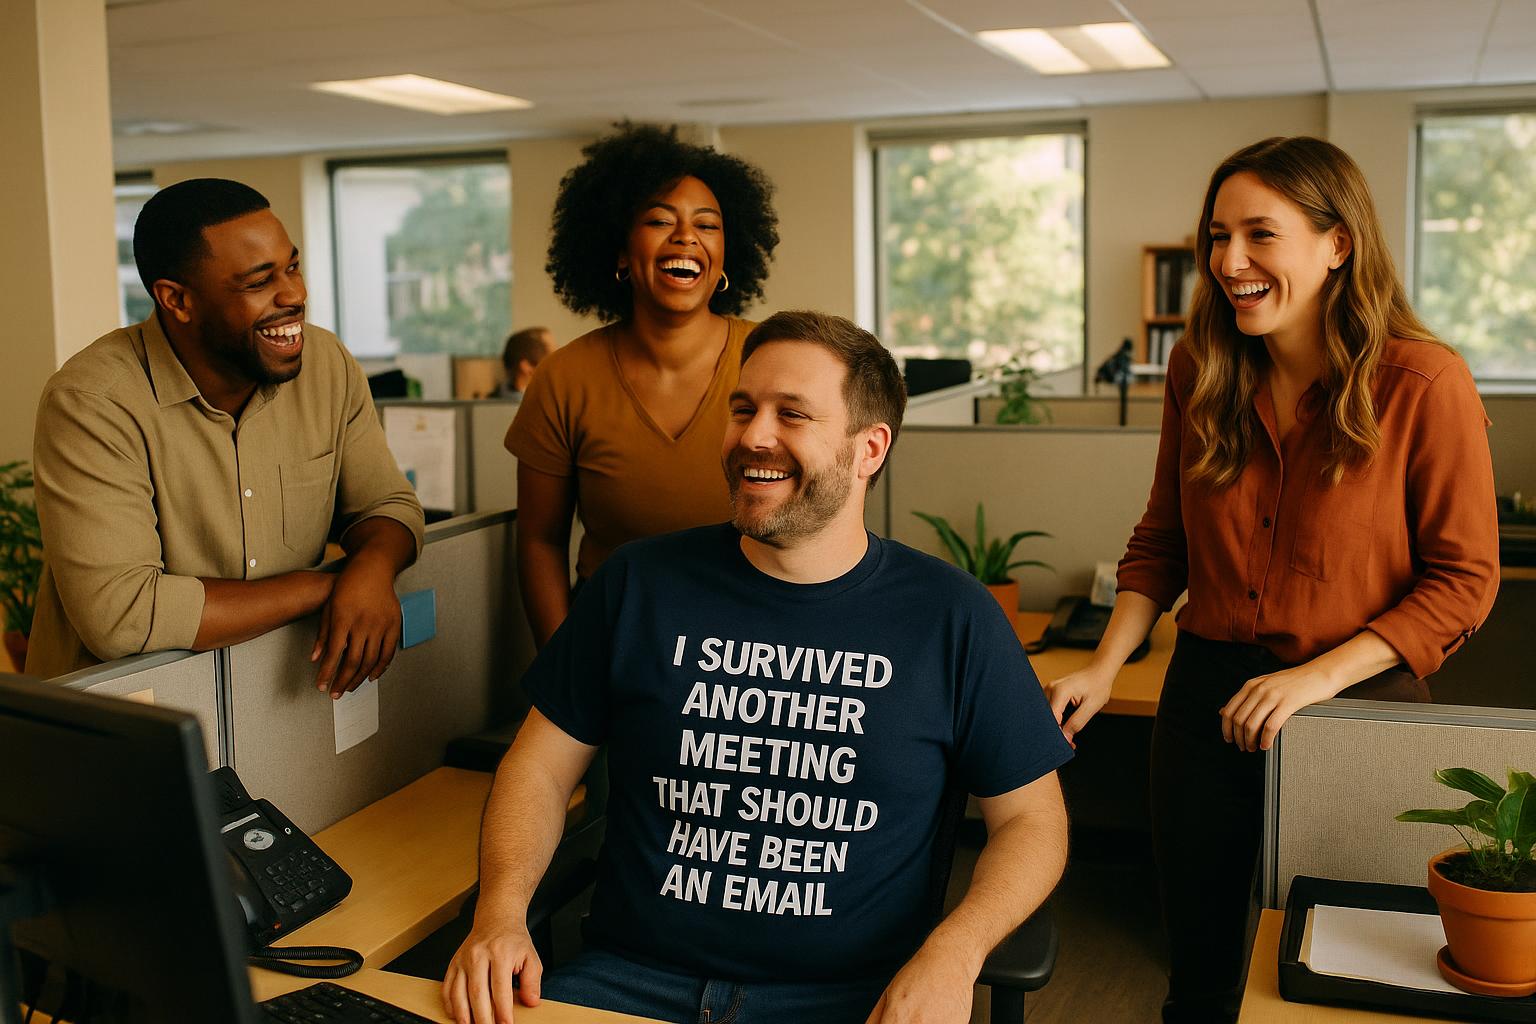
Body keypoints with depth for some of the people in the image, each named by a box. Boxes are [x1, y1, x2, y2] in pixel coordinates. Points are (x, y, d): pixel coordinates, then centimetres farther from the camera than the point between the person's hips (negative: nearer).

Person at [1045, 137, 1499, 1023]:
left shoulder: (1425, 383, -14)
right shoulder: (1203, 374, 0)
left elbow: (1465, 579, -11)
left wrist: (1318, 674, -20)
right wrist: (1106, 665, -3)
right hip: (1208, 694, 4)